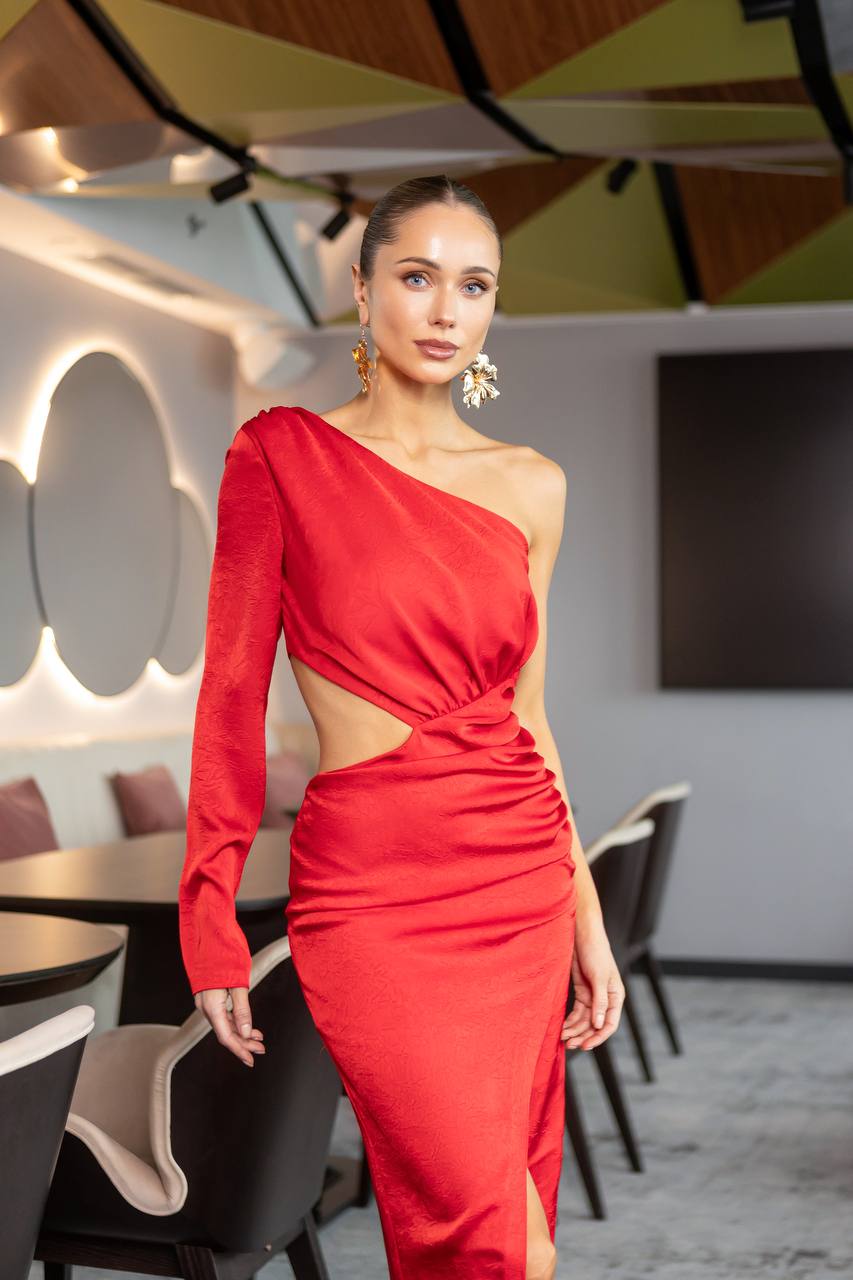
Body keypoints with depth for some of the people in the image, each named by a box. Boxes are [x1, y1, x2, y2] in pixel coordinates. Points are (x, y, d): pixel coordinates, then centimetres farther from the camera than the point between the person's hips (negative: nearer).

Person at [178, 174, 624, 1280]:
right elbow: (232, 696, -1)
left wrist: (587, 916, 12)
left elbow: (526, 714, 13)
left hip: (521, 885, 4)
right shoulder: (281, 453, -2)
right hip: (373, 888, -4)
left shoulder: (532, 485, 9)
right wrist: (211, 927, -3)